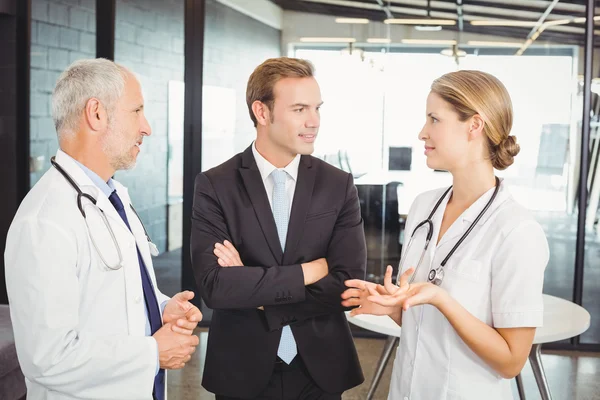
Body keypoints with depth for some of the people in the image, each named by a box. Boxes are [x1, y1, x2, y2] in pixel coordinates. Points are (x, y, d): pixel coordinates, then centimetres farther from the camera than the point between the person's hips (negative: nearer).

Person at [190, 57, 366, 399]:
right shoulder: (215, 186, -9)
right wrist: (309, 271, -18)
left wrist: (249, 286, -15)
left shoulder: (339, 185, -4)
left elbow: (348, 285, -12)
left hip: (320, 369, 2)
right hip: (243, 368, -1)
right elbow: (214, 285, -19)